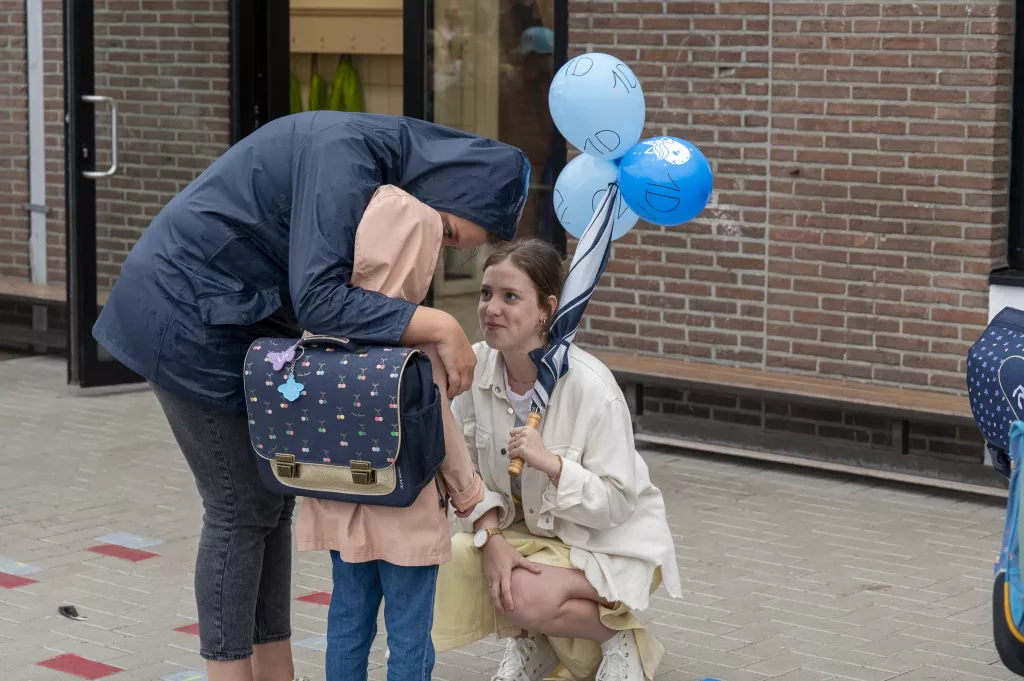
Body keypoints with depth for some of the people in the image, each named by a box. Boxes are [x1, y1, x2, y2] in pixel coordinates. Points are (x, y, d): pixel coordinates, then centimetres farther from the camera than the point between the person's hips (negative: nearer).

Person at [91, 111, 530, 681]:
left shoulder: (391, 172, 4)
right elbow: (319, 298, -33)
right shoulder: (347, 151, -26)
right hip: (188, 316, -10)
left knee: (273, 498, 9)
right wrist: (442, 329, -33)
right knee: (241, 508, -6)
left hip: (238, 319, 10)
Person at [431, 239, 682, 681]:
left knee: (527, 597, -32)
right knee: (450, 564, -21)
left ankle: (620, 638, 0)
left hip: (607, 540, -6)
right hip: (523, 527, 6)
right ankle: (531, 641, 9)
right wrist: (492, 539, -22)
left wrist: (551, 462, -36)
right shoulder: (475, 366, -10)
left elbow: (616, 502, -21)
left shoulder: (590, 386, -25)